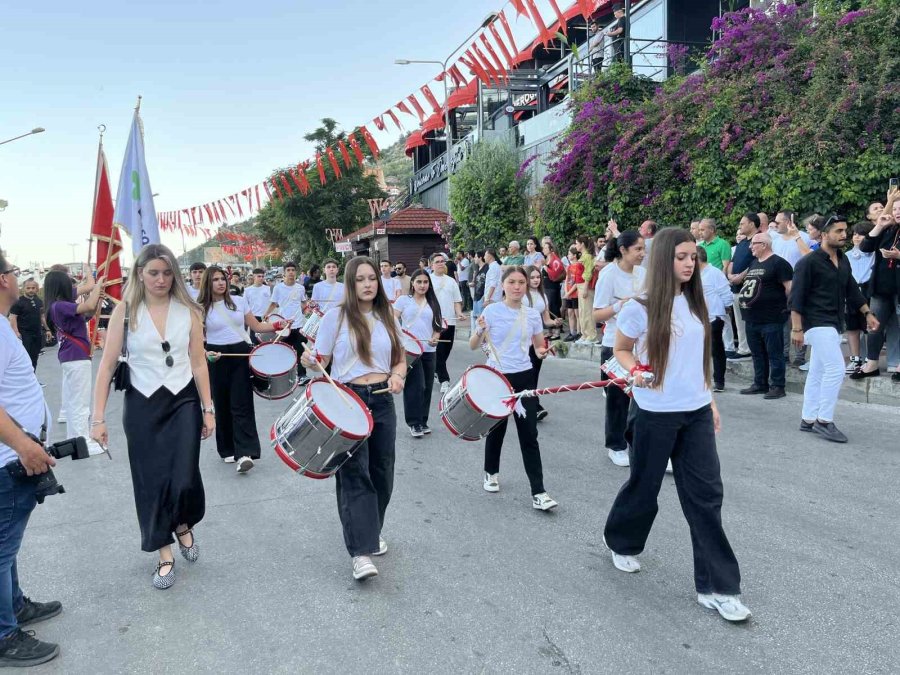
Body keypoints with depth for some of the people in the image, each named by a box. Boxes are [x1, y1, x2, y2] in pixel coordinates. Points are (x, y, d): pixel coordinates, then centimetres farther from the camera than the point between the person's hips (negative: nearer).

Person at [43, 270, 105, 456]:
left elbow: (88, 310, 16)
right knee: (80, 402, -6)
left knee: (72, 401, 16)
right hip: (77, 358, -10)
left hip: (70, 357, 10)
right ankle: (84, 443, -2)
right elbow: (89, 307, -28)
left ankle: (74, 439, 26)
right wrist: (96, 286, -14)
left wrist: (93, 290, 3)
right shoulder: (60, 306, -18)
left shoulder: (59, 306, 11)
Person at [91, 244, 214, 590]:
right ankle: (165, 556, 22)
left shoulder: (188, 310, -2)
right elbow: (107, 366, -4)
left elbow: (198, 362, 3)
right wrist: (98, 417, -7)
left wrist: (208, 409, 2)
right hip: (142, 405, 0)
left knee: (184, 478, -10)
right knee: (151, 482, 6)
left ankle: (184, 525, 25)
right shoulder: (125, 311, -5)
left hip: (183, 401, 0)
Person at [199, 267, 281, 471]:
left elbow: (256, 326, 11)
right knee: (222, 405, 8)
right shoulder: (201, 308, 0)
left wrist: (278, 325, -5)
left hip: (242, 354, 0)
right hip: (218, 358, 0)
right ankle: (228, 450, 21)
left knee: (241, 405, -7)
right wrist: (206, 353, -18)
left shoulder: (239, 301, 6)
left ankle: (244, 453, -12)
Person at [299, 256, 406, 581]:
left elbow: (400, 359, 15)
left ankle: (373, 529, 33)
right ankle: (361, 550, -6)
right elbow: (321, 361, -3)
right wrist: (310, 361, -25)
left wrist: (398, 375, -5)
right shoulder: (336, 315, -4)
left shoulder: (387, 317, 9)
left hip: (382, 400, 5)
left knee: (381, 471, 11)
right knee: (354, 473, -7)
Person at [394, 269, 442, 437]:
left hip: (428, 350, 4)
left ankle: (423, 421, 21)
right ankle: (414, 423, 2)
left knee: (426, 387, 8)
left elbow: (437, 325, 15)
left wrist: (435, 338, -5)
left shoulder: (433, 303, 15)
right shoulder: (403, 300, 4)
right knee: (415, 386, -9)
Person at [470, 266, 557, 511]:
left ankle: (538, 492, 1)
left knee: (529, 435, -1)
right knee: (497, 429, 13)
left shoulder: (533, 314, 3)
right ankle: (491, 472, 39)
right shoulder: (492, 311, -6)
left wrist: (542, 352, -8)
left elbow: (539, 346, 15)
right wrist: (480, 331, -25)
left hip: (524, 378, 2)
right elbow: (473, 346, -5)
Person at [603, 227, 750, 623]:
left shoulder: (695, 303, 5)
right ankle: (620, 541, 41)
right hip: (656, 413, -4)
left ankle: (716, 587, 11)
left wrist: (709, 400, 15)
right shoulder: (641, 308, -11)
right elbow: (621, 350, 0)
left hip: (697, 412, 5)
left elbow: (699, 357, 14)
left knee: (706, 495, 2)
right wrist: (636, 373, -20)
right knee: (645, 486, 11)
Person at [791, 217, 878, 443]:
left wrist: (868, 313, 19)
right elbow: (797, 297, -16)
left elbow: (851, 289, 21)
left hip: (834, 325, 8)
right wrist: (796, 329, -20)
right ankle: (824, 421, -4)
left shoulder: (843, 260, 11)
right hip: (818, 324, -8)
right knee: (835, 369, -13)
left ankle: (809, 420, 18)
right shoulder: (808, 262, -13)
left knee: (818, 373, 11)